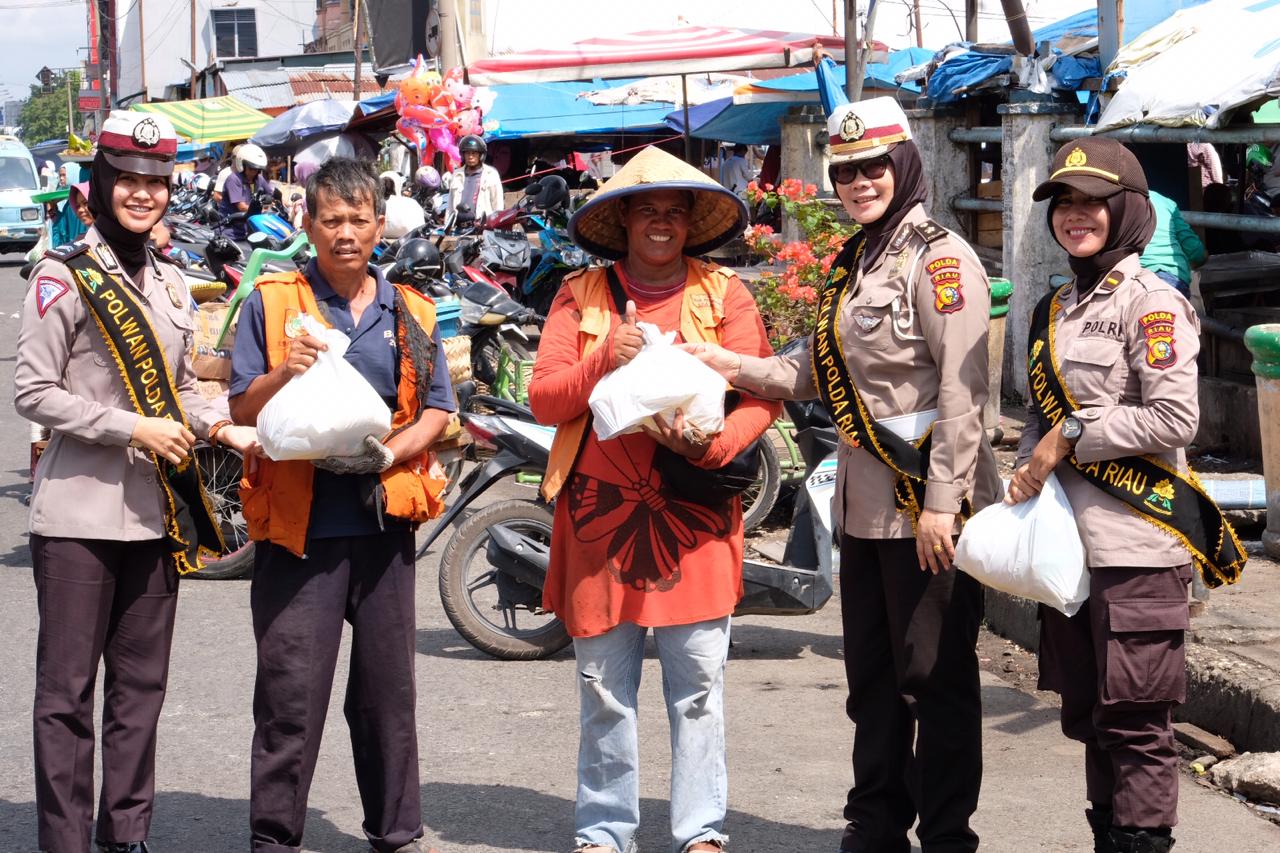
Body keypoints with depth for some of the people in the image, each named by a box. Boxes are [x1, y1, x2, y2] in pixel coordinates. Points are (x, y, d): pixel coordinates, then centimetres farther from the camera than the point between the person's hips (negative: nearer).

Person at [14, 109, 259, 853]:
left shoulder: (169, 283, 14)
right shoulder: (65, 276, -7)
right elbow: (34, 392, -11)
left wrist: (219, 428, 1)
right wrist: (132, 429, -17)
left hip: (155, 512, 7)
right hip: (79, 514, -6)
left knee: (142, 685, 12)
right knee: (68, 688, -2)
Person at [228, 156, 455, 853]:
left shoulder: (411, 314, 12)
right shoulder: (272, 303, 3)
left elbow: (436, 409, 10)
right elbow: (242, 409, 2)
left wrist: (390, 452, -9)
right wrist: (284, 373, -19)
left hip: (384, 520, 3)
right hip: (298, 521, -3)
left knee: (388, 685, 10)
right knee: (291, 689, -4)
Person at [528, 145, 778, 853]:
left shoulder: (723, 293, 7)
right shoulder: (580, 295, 8)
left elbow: (762, 396, 0)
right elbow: (543, 398, 1)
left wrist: (710, 446, -18)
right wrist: (604, 361, -16)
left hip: (695, 515, 0)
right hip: (600, 512, 1)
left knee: (698, 683, 1)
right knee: (603, 688, 6)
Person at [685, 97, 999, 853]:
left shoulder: (940, 258, -11)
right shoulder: (854, 264, 16)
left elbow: (963, 388, -18)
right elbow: (821, 375, 15)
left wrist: (941, 502, -22)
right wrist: (734, 367, 1)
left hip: (930, 504, -9)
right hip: (866, 504, 9)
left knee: (936, 675, -1)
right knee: (872, 675, 15)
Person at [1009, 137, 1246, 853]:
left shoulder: (1151, 303, -7)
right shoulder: (1056, 309, 17)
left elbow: (1176, 419, -16)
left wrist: (1073, 434, -13)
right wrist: (1029, 473, 6)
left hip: (1134, 545, -8)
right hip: (1069, 540, 8)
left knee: (1135, 718, -5)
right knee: (1088, 715, 13)